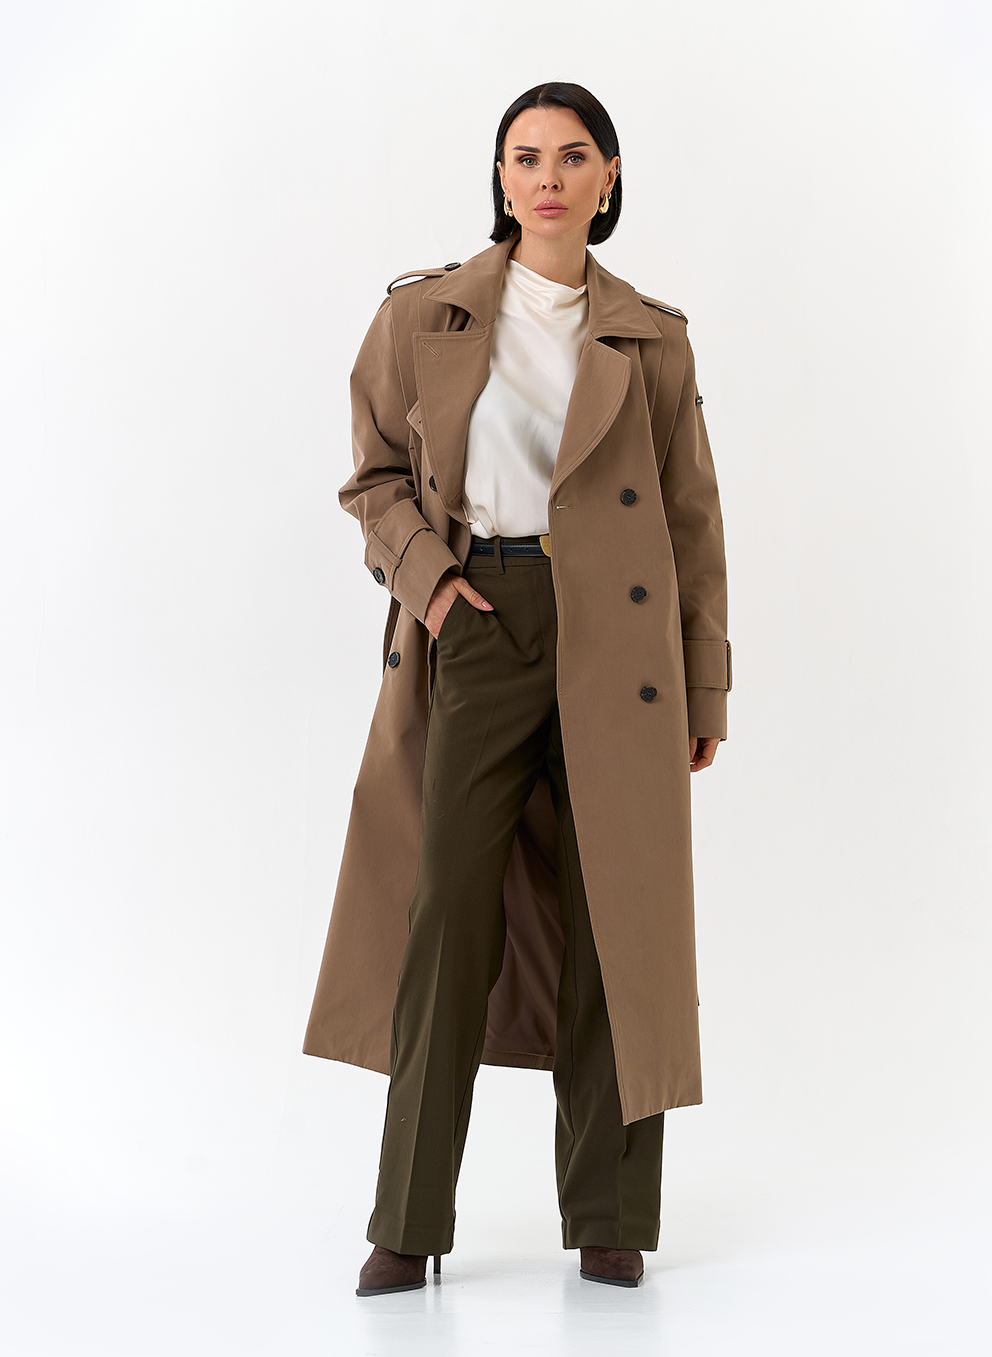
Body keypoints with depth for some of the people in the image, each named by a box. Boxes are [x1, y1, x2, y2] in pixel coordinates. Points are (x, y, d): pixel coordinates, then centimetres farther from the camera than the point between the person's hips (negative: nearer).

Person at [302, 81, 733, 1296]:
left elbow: (693, 522, 9)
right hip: (478, 635, 0)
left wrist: (704, 692, 6)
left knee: (612, 916, 1)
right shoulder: (422, 316, 6)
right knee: (448, 912, -5)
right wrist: (426, 575, -7)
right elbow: (376, 476, 12)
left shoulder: (651, 339, 7)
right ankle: (410, 1222, 6)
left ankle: (609, 1217, 14)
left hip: (615, 643, 1)